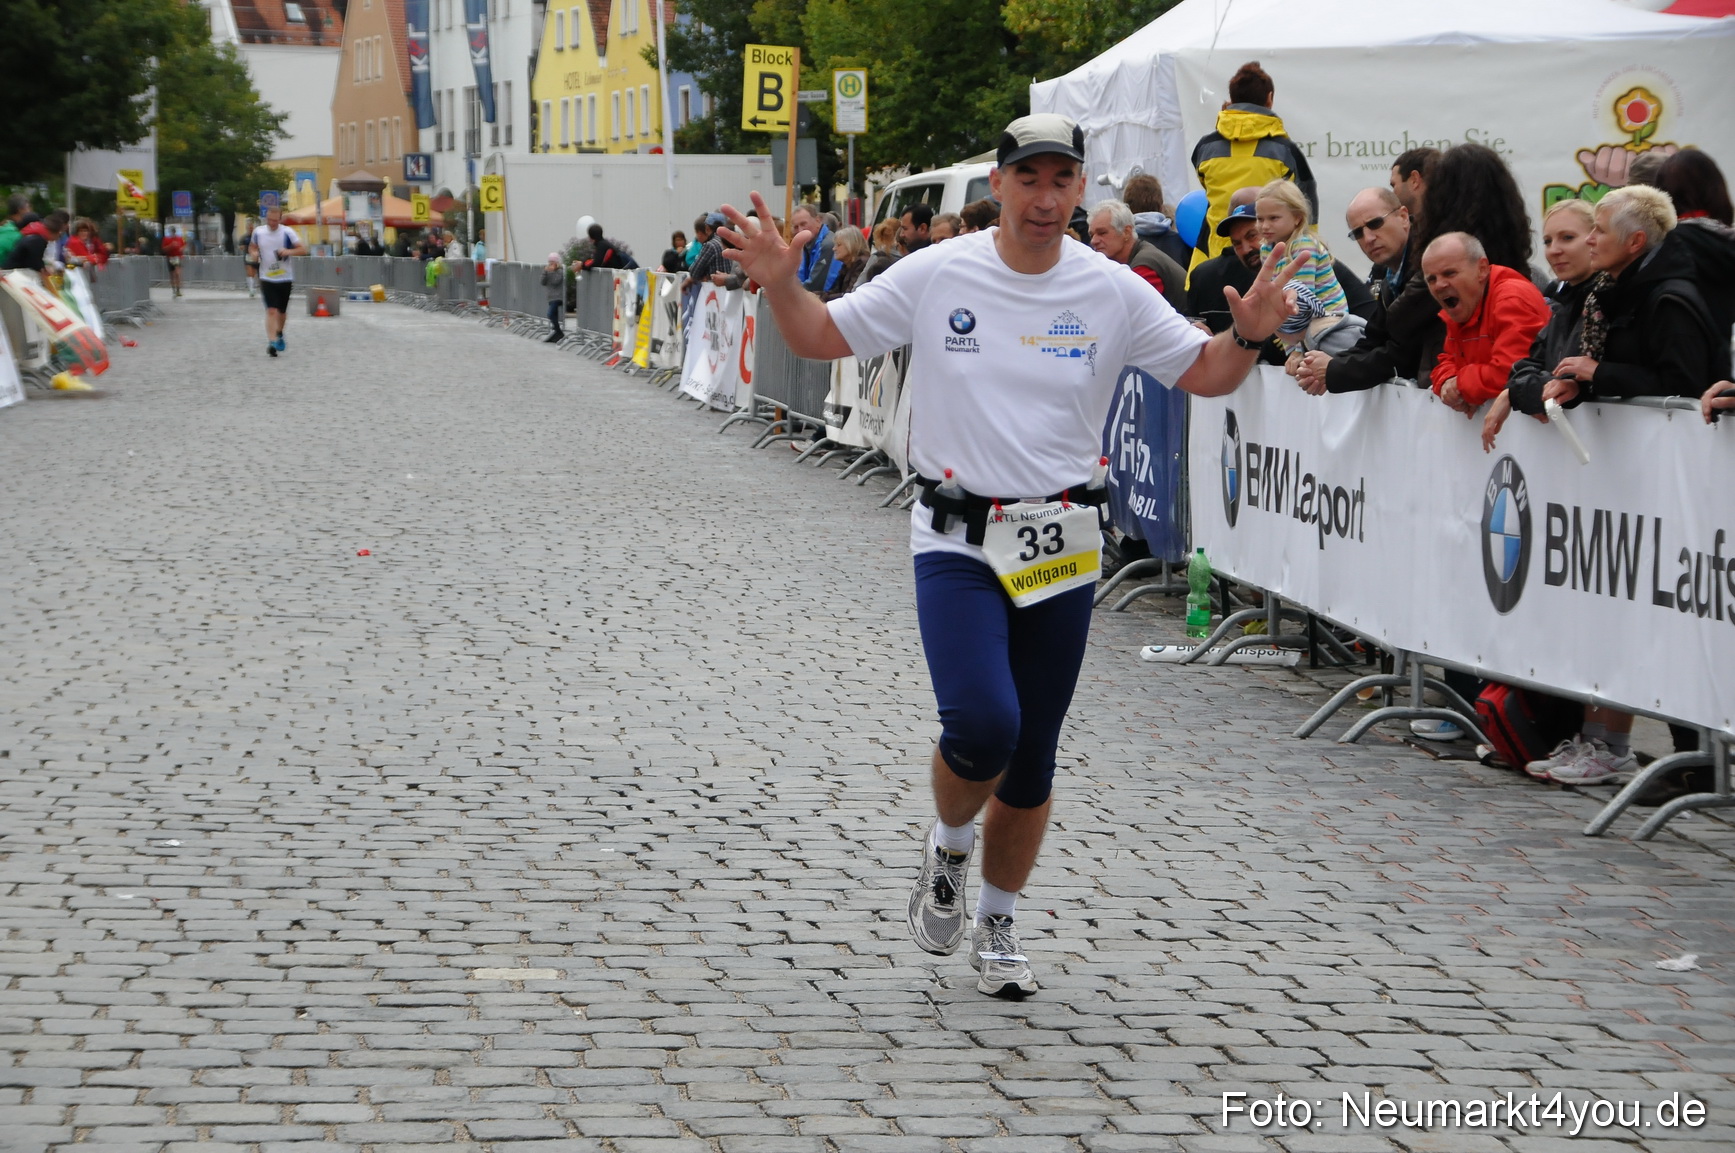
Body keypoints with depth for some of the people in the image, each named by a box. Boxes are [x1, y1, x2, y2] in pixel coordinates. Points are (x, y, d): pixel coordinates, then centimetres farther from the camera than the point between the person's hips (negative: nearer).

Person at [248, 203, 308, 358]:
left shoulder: (287, 232, -7)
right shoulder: (258, 232, 0)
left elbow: (303, 250, -7)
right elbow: (252, 247, 17)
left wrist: (288, 251, -25)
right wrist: (254, 253, -7)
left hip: (285, 278, 1)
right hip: (267, 278, -1)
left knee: (282, 311, 15)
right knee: (271, 310, -15)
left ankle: (279, 334, 42)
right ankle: (271, 342, -19)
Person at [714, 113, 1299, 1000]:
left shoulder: (1113, 293, 1)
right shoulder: (935, 276, -3)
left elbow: (1204, 374, 5)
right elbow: (822, 338, 5)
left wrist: (1250, 335, -15)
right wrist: (780, 286, -14)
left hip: (1062, 548, 2)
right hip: (958, 542, -2)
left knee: (1034, 755, 8)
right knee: (982, 723, -21)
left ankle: (997, 925, 27)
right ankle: (947, 844, 13)